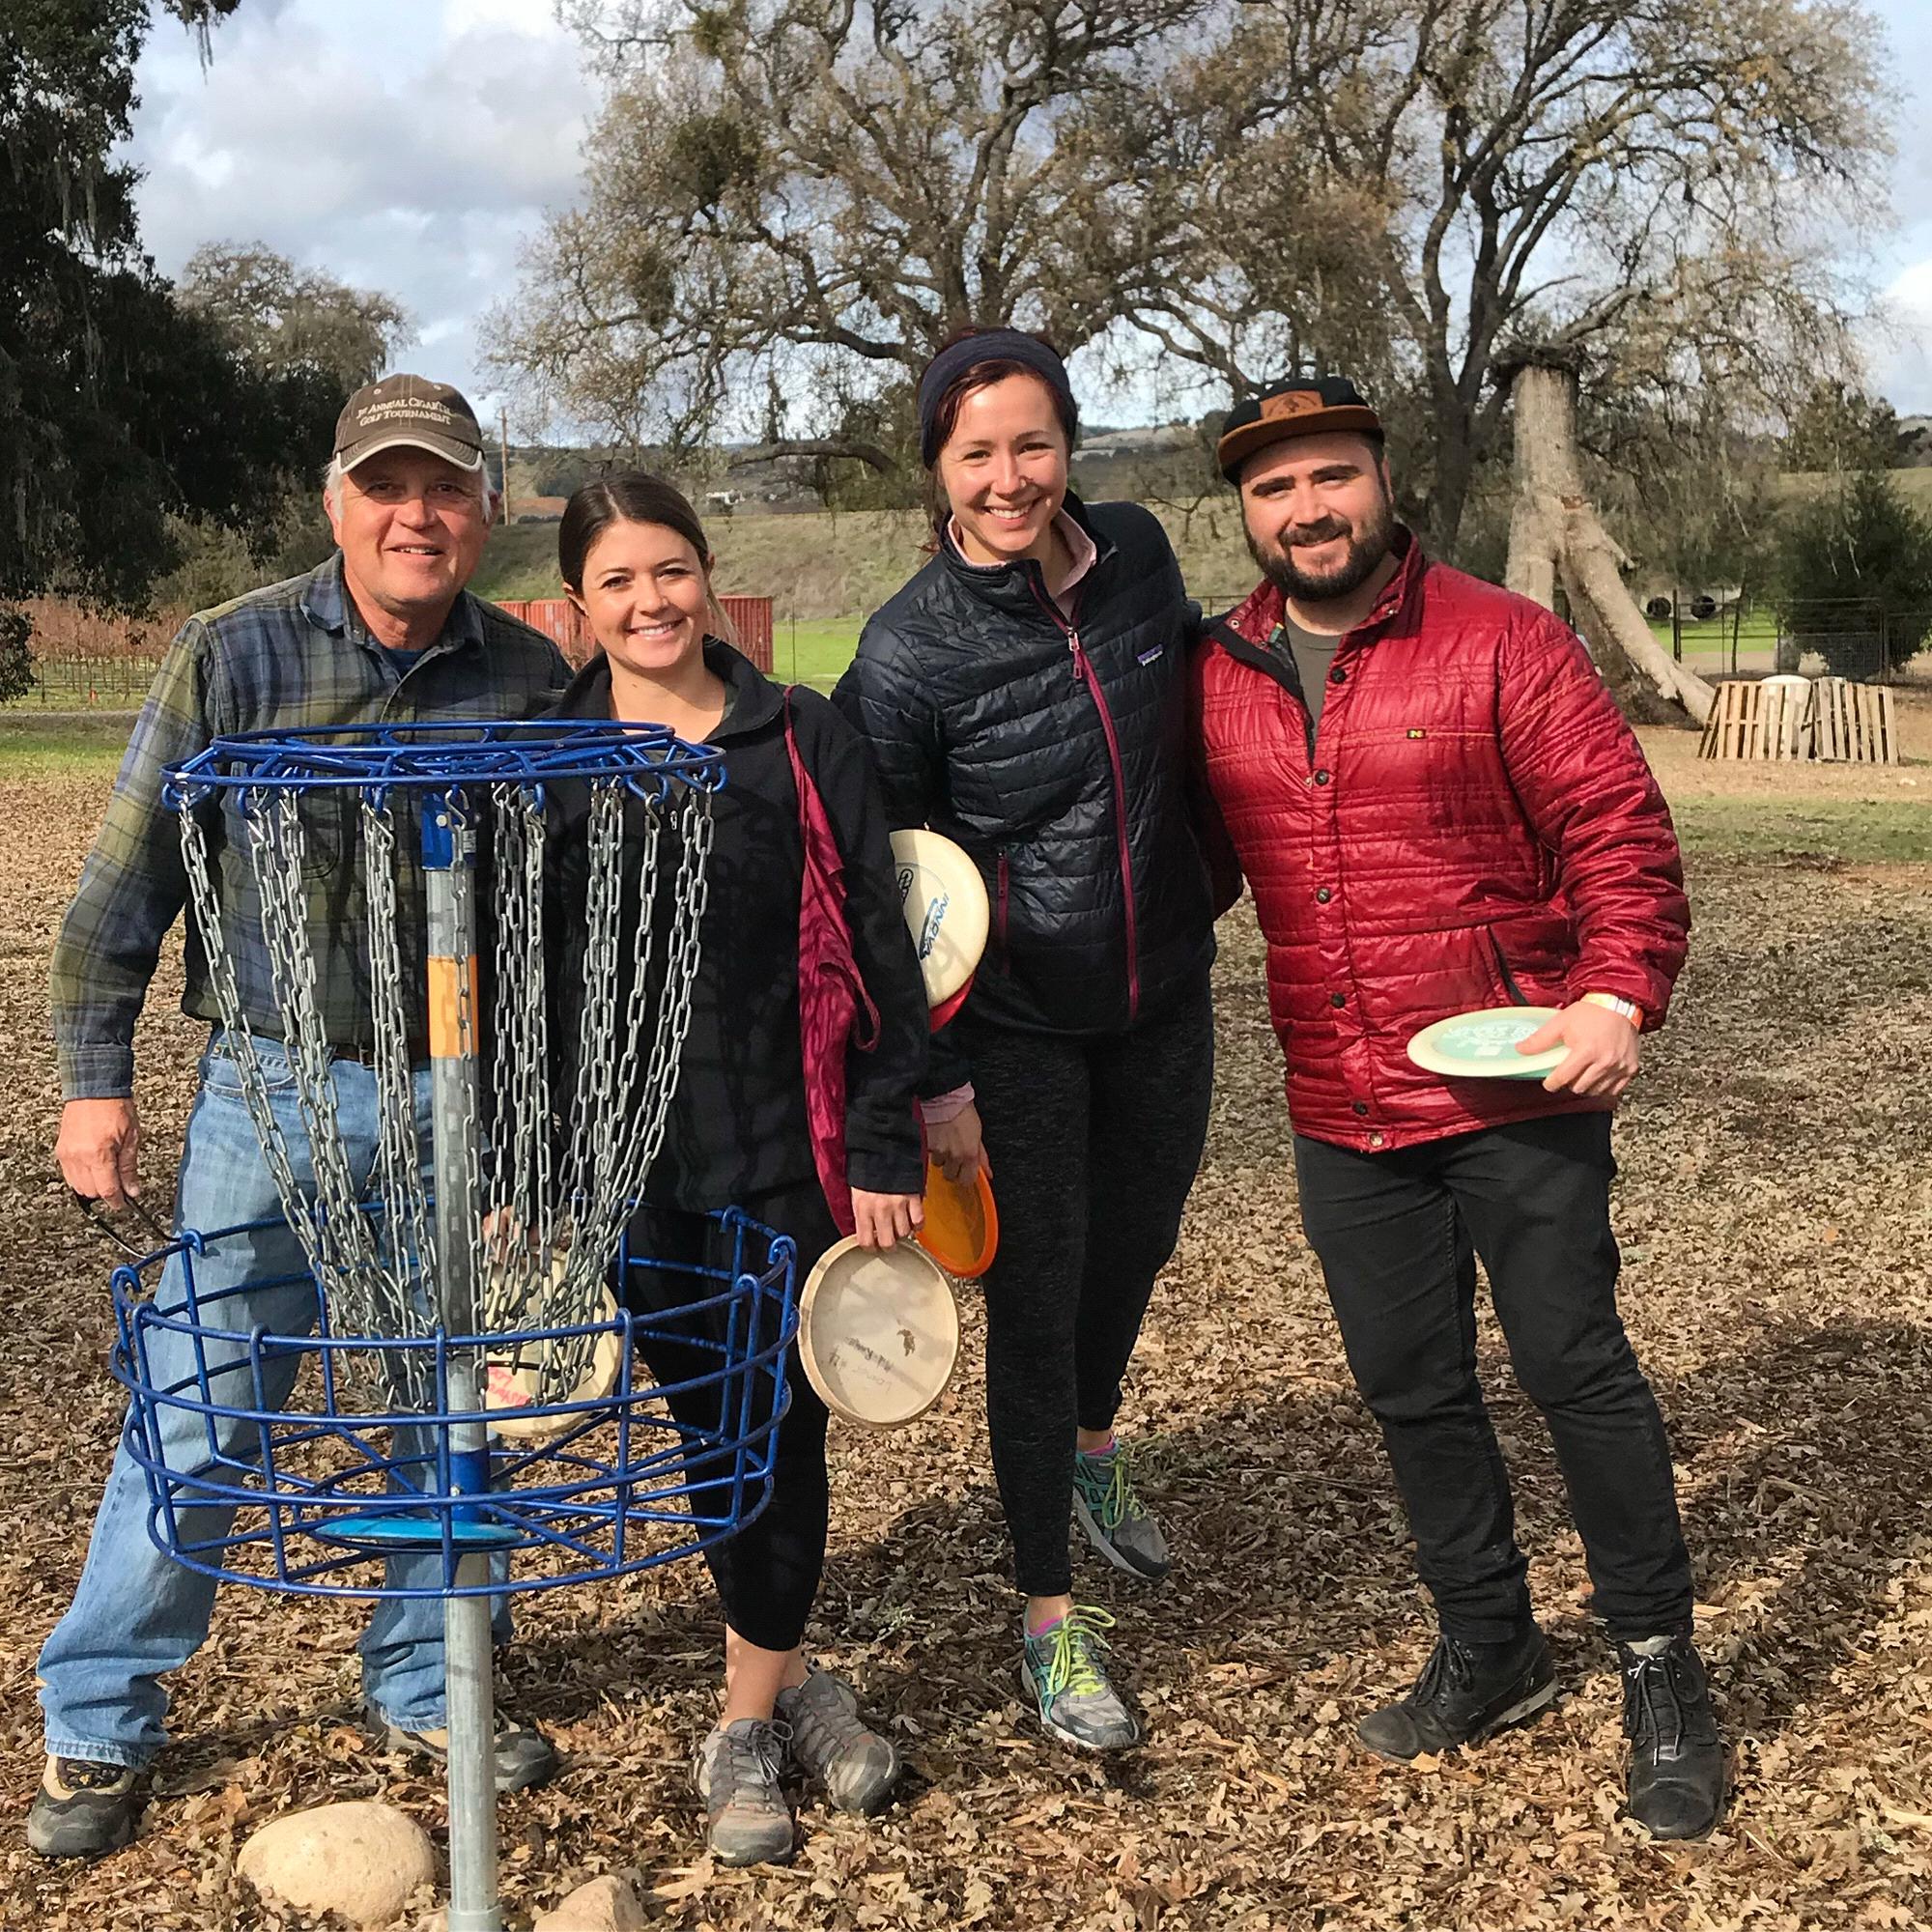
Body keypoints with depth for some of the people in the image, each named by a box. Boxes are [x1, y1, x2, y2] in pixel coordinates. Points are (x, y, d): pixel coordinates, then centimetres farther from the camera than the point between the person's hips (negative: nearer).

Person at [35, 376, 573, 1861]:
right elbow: (129, 879, 0)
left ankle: (426, 1690, 30)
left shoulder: (532, 677, 0)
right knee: (200, 1418, 2)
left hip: (467, 1101, 2)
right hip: (273, 1095, -2)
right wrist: (96, 1080, -2)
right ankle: (99, 1725, 20)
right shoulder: (235, 656, -5)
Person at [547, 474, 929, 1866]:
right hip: (625, 1164, 1)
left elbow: (879, 953, -1)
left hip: (786, 1151, -1)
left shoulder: (803, 741, 0)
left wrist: (887, 1147, -5)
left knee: (782, 1425, 4)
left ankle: (752, 1713, 22)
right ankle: (793, 1677, 26)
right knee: (712, 1423, 8)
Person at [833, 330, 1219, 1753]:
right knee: (1035, 1303, 2)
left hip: (1162, 1000, 5)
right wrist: (934, 1082, -14)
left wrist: (1208, 896, 15)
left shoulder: (1139, 555, -5)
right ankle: (1053, 1622, 17)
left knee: (1135, 1244, 22)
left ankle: (1093, 1447, 53)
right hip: (1014, 1030, -5)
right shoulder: (910, 654, -19)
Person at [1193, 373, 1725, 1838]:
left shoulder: (1500, 642, -7)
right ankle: (1491, 1651, 31)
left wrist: (1621, 991, -23)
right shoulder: (1214, 676, 5)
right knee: (1411, 1387, 12)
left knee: (1574, 1363, 1)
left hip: (1519, 1090, -4)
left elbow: (1618, 826, -10)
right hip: (1344, 1115, 5)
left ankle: (1662, 1670, 19)